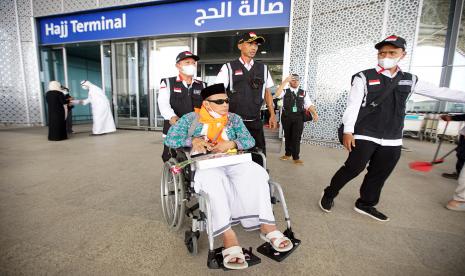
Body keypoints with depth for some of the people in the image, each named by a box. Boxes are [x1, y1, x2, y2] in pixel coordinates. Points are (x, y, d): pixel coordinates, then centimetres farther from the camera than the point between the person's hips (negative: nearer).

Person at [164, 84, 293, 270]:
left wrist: (231, 143, -14)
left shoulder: (234, 118, 15)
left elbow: (250, 141, 6)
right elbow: (169, 139, 5)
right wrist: (192, 141, -11)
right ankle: (228, 236, -34)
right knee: (214, 179, -38)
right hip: (204, 165, -2)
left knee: (255, 172, -28)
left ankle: (266, 225, -23)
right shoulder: (191, 118, 8)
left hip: (232, 162, 3)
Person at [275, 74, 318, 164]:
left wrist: (314, 113, -14)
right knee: (287, 136, 12)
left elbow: (309, 104, 3)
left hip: (298, 117, 0)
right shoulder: (285, 91, 5)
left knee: (296, 137, 0)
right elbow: (277, 94, -16)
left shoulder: (303, 93, 10)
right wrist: (285, 81, -16)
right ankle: (288, 154, 29)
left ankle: (296, 157, 11)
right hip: (286, 117, 0)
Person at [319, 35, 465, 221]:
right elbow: (352, 105, -10)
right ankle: (328, 195, 12)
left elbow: (440, 92, 20)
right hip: (364, 136, -5)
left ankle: (366, 204, 31)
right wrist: (348, 131, -17)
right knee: (353, 169, -7)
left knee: (380, 174, 13)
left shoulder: (409, 80, 13)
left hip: (393, 140, 6)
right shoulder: (364, 77, -4)